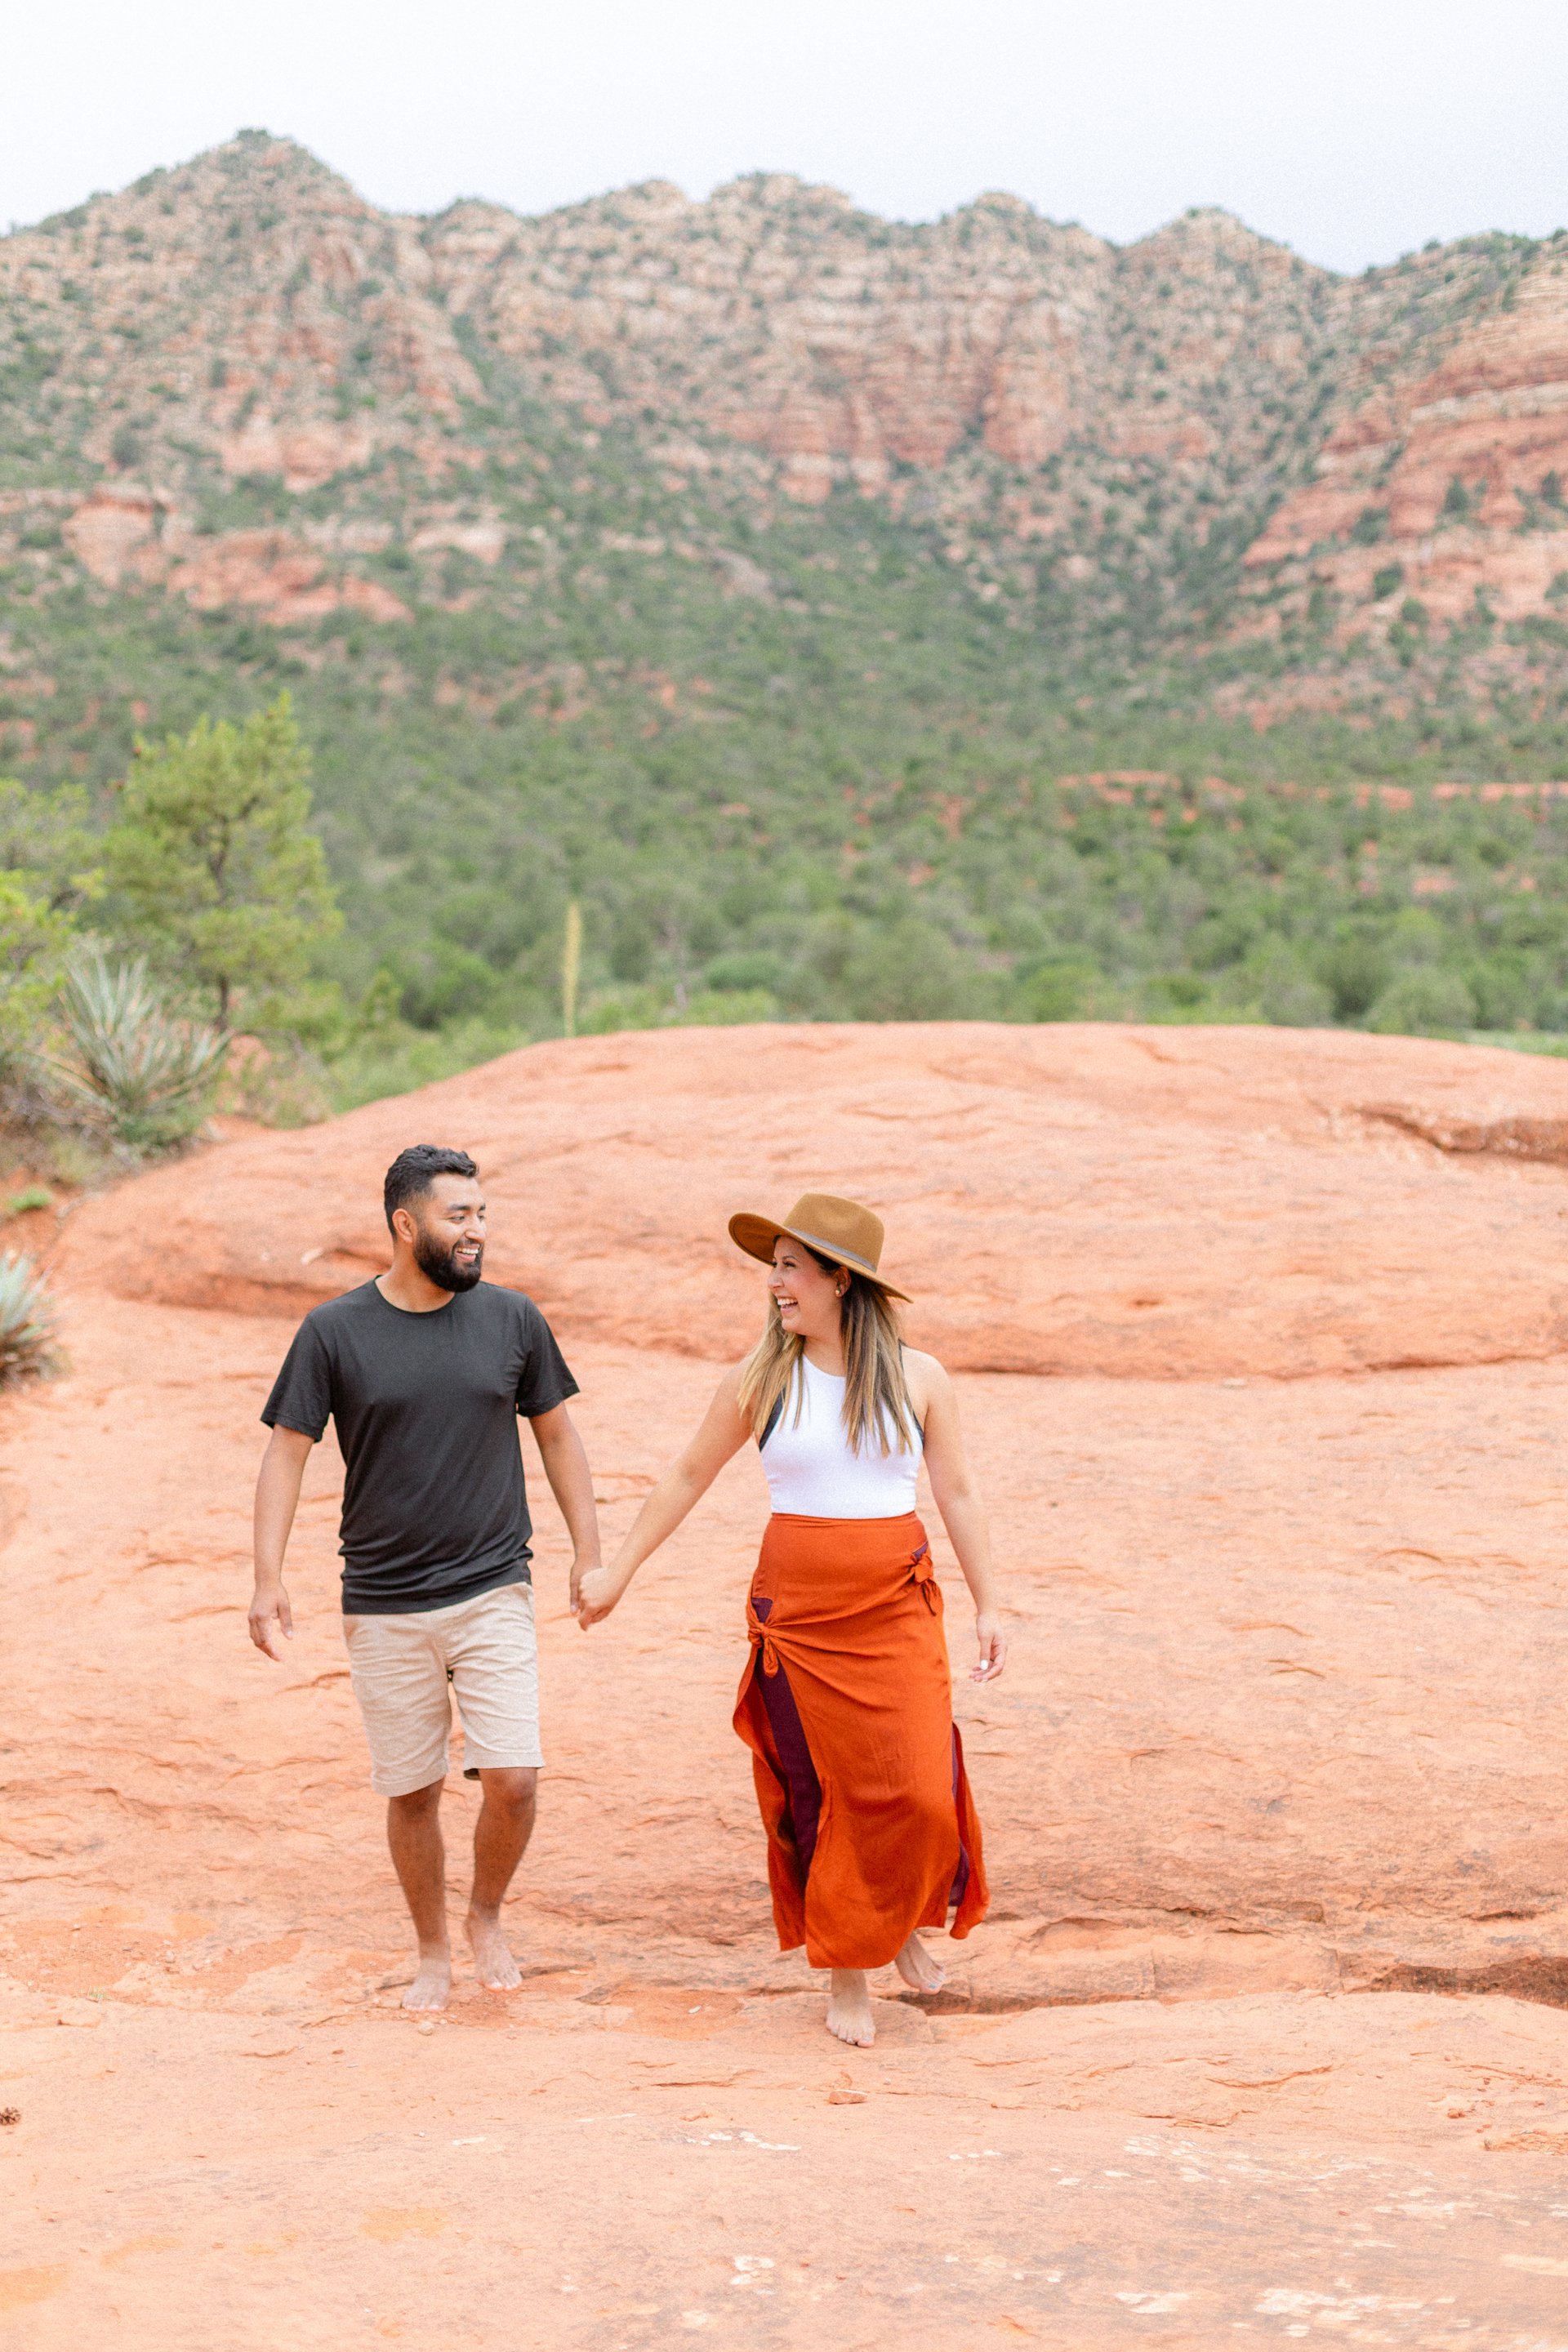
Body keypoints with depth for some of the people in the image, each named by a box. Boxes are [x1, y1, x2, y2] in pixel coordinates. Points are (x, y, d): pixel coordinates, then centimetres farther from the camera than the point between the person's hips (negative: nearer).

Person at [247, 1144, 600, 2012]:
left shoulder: (511, 1318, 0)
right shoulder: (334, 1331, -4)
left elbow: (556, 1434, 11)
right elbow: (287, 1452, -1)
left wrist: (588, 1553, 9)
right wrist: (267, 1579, -9)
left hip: (493, 1593, 1)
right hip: (383, 1608, 0)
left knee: (512, 1779, -9)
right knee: (412, 1791, 7)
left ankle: (487, 1915, 19)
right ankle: (433, 1954, 28)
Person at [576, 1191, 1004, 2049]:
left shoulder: (918, 1379, 0)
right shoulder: (757, 1381, 0)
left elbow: (957, 1495, 5)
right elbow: (687, 1478, 9)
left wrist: (987, 1606, 2)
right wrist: (616, 1572, 12)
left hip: (899, 1608, 0)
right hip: (797, 1612, 0)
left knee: (921, 1791, -7)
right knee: (824, 1796, 4)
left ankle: (902, 1925, 22)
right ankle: (846, 1973, 20)